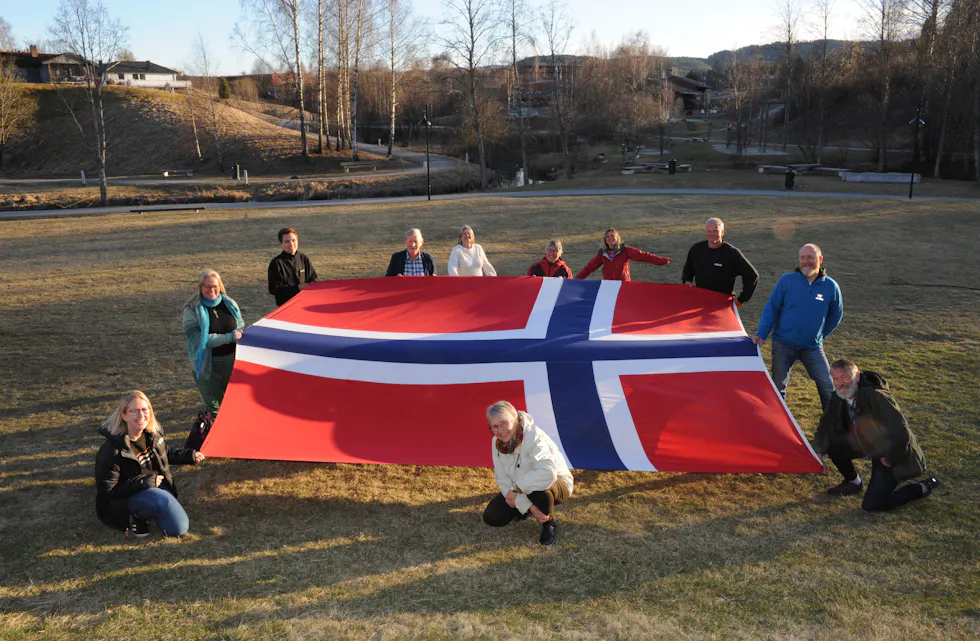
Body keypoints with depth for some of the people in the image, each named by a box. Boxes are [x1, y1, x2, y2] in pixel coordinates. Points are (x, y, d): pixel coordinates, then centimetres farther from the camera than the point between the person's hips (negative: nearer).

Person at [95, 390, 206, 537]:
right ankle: (134, 517, -9)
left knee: (179, 529, -8)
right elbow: (107, 491, -23)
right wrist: (145, 482, -25)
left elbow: (165, 453, 20)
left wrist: (188, 456, 9)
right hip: (125, 500, -7)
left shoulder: (153, 433, -4)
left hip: (156, 486, 7)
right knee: (163, 499, -37)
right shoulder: (112, 450, -26)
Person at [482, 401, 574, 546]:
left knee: (540, 487, -41)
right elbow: (503, 479, -13)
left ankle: (549, 524, -10)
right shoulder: (496, 442, -13)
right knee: (492, 517, -7)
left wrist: (516, 488, -37)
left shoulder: (534, 437, -34)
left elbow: (547, 473, -48)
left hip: (556, 484, -6)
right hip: (519, 491, 6)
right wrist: (529, 507, -24)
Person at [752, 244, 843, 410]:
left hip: (813, 347, 1)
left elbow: (836, 315, 14)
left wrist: (820, 335, 14)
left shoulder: (830, 286, -2)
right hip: (783, 346, -1)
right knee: (778, 386, 5)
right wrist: (761, 334, -11)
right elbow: (771, 309, -3)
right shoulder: (786, 280, -6)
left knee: (827, 386, -3)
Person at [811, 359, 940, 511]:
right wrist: (816, 449, -5)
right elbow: (826, 425, 7)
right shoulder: (839, 398, -8)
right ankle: (853, 483, 17)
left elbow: (901, 434, -31)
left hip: (895, 454, -8)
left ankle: (923, 488, 4)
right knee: (831, 441, -5)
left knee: (871, 505, -15)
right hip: (868, 446, 8)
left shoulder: (876, 397, -33)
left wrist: (889, 459, -18)